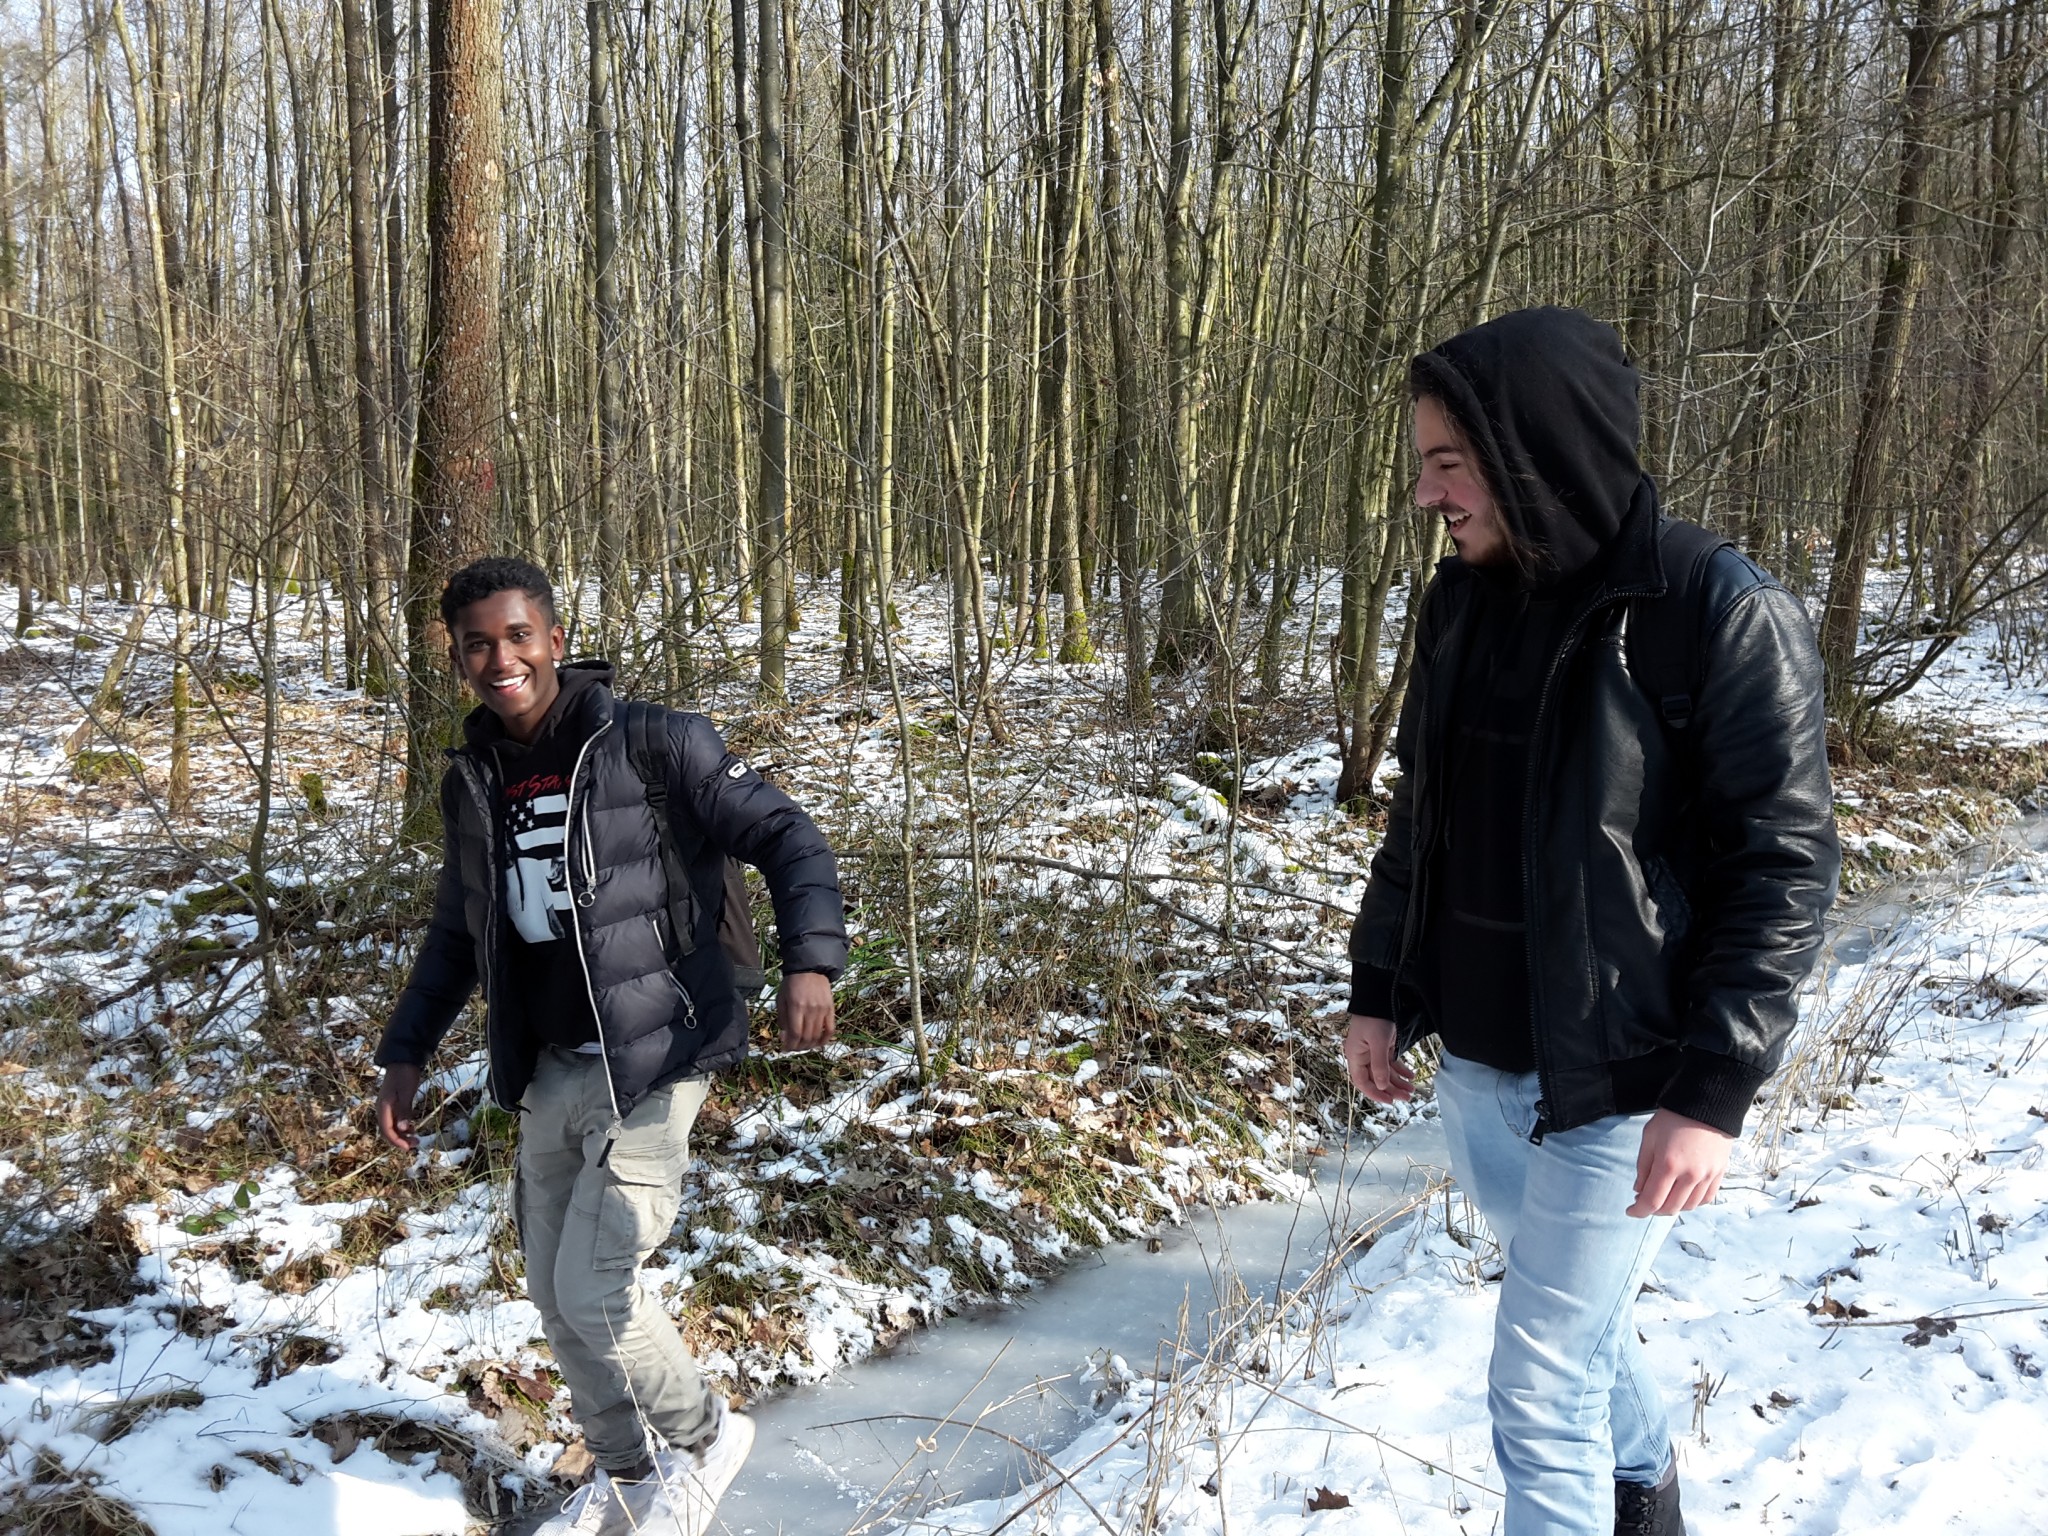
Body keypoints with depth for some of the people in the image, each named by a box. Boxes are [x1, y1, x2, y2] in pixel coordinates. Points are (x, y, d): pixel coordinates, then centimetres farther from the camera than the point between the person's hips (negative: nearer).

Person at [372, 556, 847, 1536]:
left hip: (650, 1068, -7)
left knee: (593, 1293, -9)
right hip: (548, 1074, 7)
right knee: (554, 1295, 14)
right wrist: (406, 1054, 14)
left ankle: (704, 1436, 20)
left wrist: (810, 958, -29)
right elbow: (457, 931, 19)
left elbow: (785, 838, -13)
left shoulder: (653, 745, -13)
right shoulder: (473, 781, 6)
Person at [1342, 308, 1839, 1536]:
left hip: (1621, 1082, -6)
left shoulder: (1722, 615, -17)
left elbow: (1786, 866, -15)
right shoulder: (1464, 600, 2)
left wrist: (1714, 1090, -19)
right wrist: (1379, 992, 11)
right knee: (1580, 1316, 25)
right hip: (1475, 1061, 7)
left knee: (1539, 1389, 0)